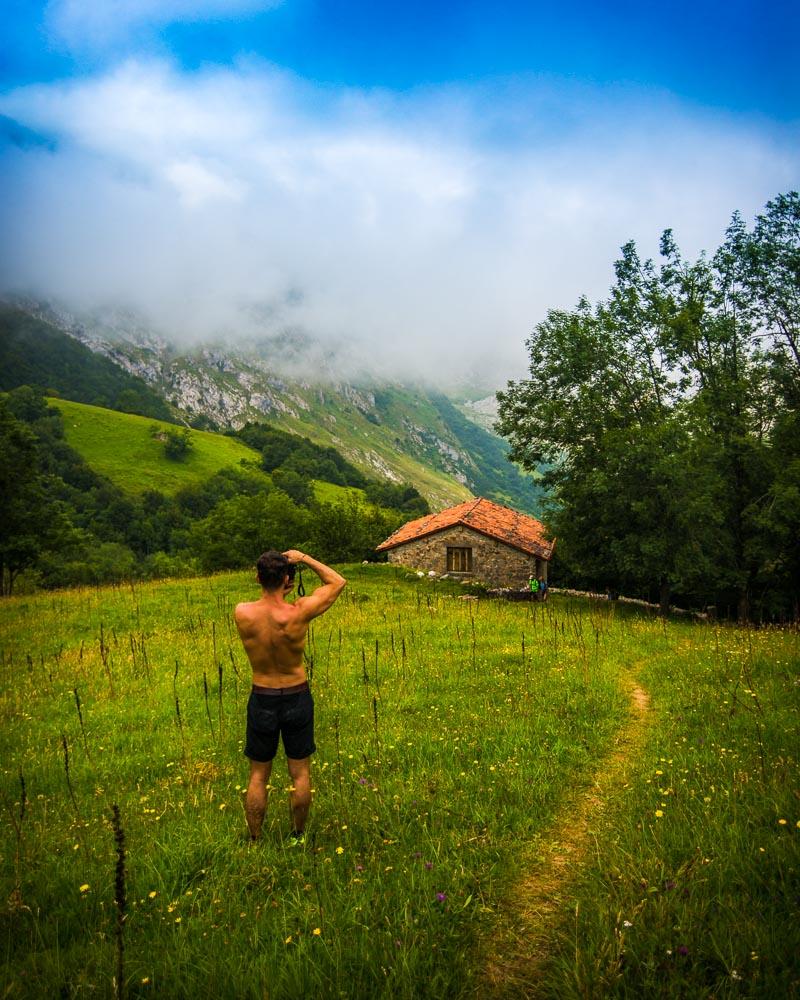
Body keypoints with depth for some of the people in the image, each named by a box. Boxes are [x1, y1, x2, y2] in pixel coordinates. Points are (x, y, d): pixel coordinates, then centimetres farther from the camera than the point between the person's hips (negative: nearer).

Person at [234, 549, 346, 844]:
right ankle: (298, 836, 31)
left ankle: (254, 840, 29)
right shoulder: (299, 612, -22)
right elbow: (338, 582, -8)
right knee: (300, 773, 16)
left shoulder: (241, 613, -18)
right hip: (297, 699, -1)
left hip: (262, 700, 1)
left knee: (258, 776, 18)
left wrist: (279, 593, 5)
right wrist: (303, 558, -7)